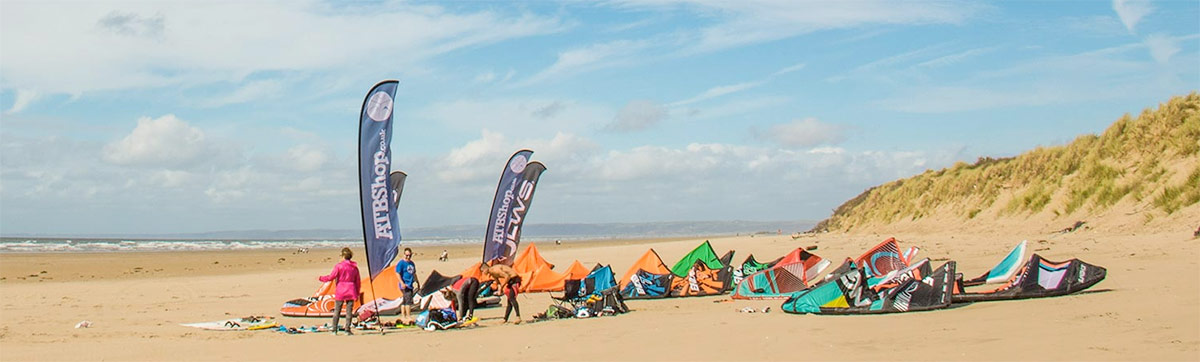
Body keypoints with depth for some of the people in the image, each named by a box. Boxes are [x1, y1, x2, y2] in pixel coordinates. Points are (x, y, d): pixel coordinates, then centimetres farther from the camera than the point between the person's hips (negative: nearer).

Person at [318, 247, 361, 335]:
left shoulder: (339, 266, -8)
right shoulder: (354, 267, 6)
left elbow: (331, 277, -8)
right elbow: (358, 281, 9)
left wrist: (320, 278, 7)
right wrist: (357, 293, 18)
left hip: (340, 292, -3)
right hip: (351, 292, 3)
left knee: (337, 311, 6)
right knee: (349, 311, 4)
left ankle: (334, 330, 6)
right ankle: (347, 330, 0)